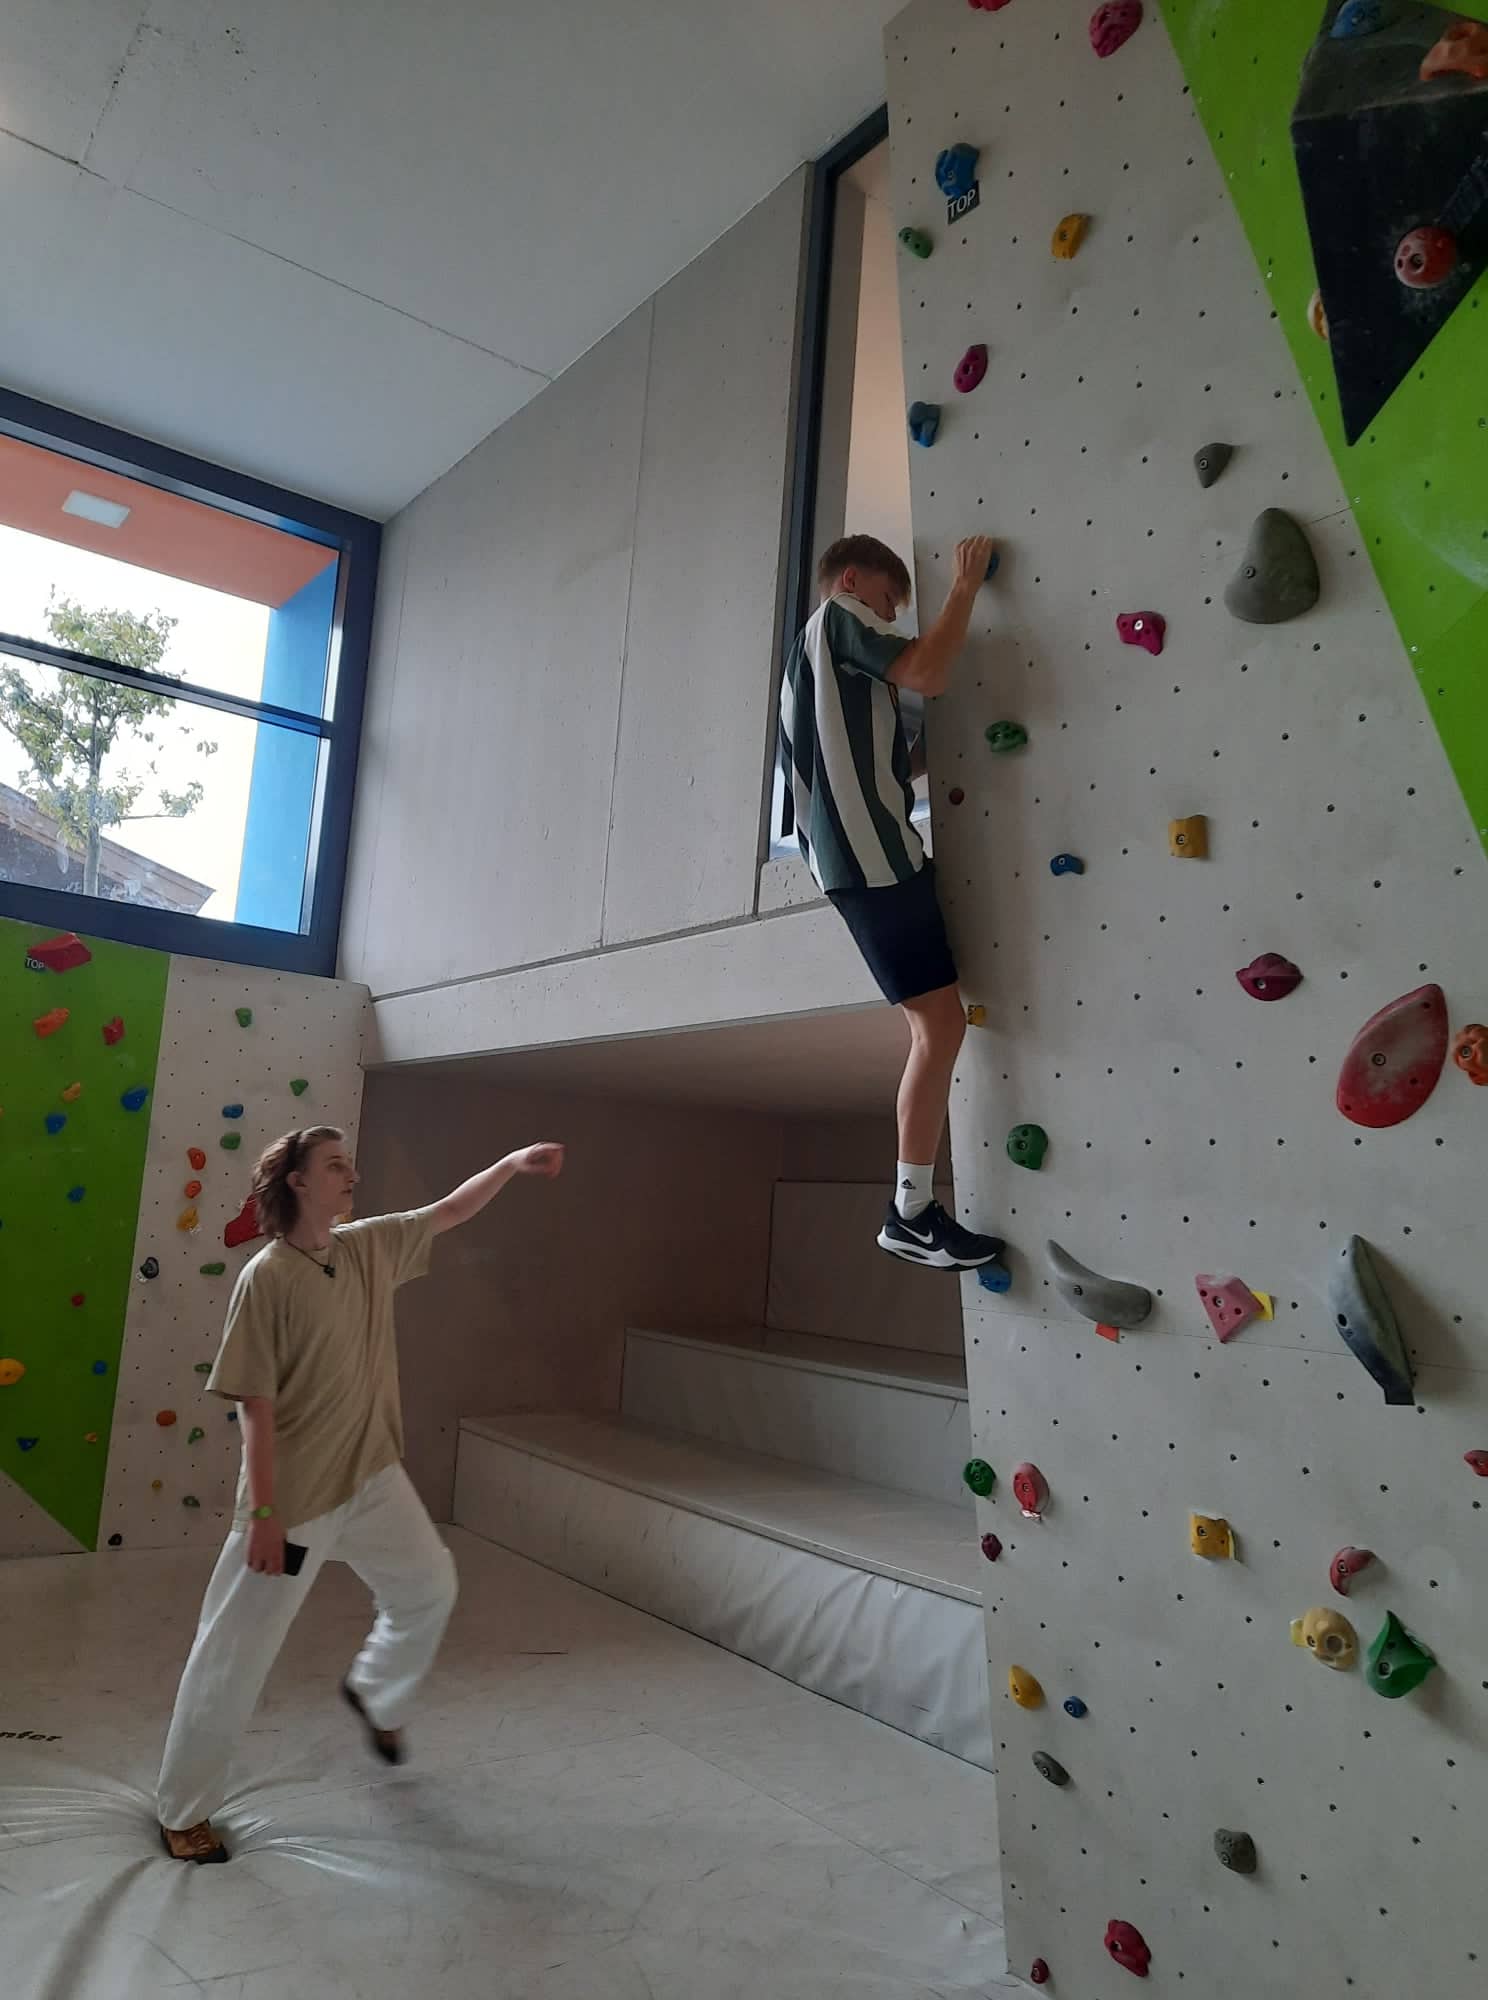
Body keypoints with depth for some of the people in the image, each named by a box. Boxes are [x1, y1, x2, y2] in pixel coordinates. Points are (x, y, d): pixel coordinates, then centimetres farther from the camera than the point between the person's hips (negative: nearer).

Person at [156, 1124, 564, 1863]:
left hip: (373, 1478, 7)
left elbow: (450, 1211, 11)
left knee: (429, 1588, 21)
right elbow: (256, 1405, -19)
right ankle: (183, 1809, 25)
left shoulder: (370, 1247, 0)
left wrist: (513, 1163, 1)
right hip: (295, 1496, -7)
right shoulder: (266, 1278, -19)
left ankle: (374, 1693, 49)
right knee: (234, 1655, 5)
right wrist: (263, 1511, -18)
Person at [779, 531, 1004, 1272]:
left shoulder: (814, 654, 29)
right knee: (942, 1026, -12)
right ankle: (911, 1213, -7)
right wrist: (966, 585, -4)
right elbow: (927, 674, -16)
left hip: (863, 854, 11)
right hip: (871, 854, -11)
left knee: (932, 1028, 11)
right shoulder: (837, 617, 0)